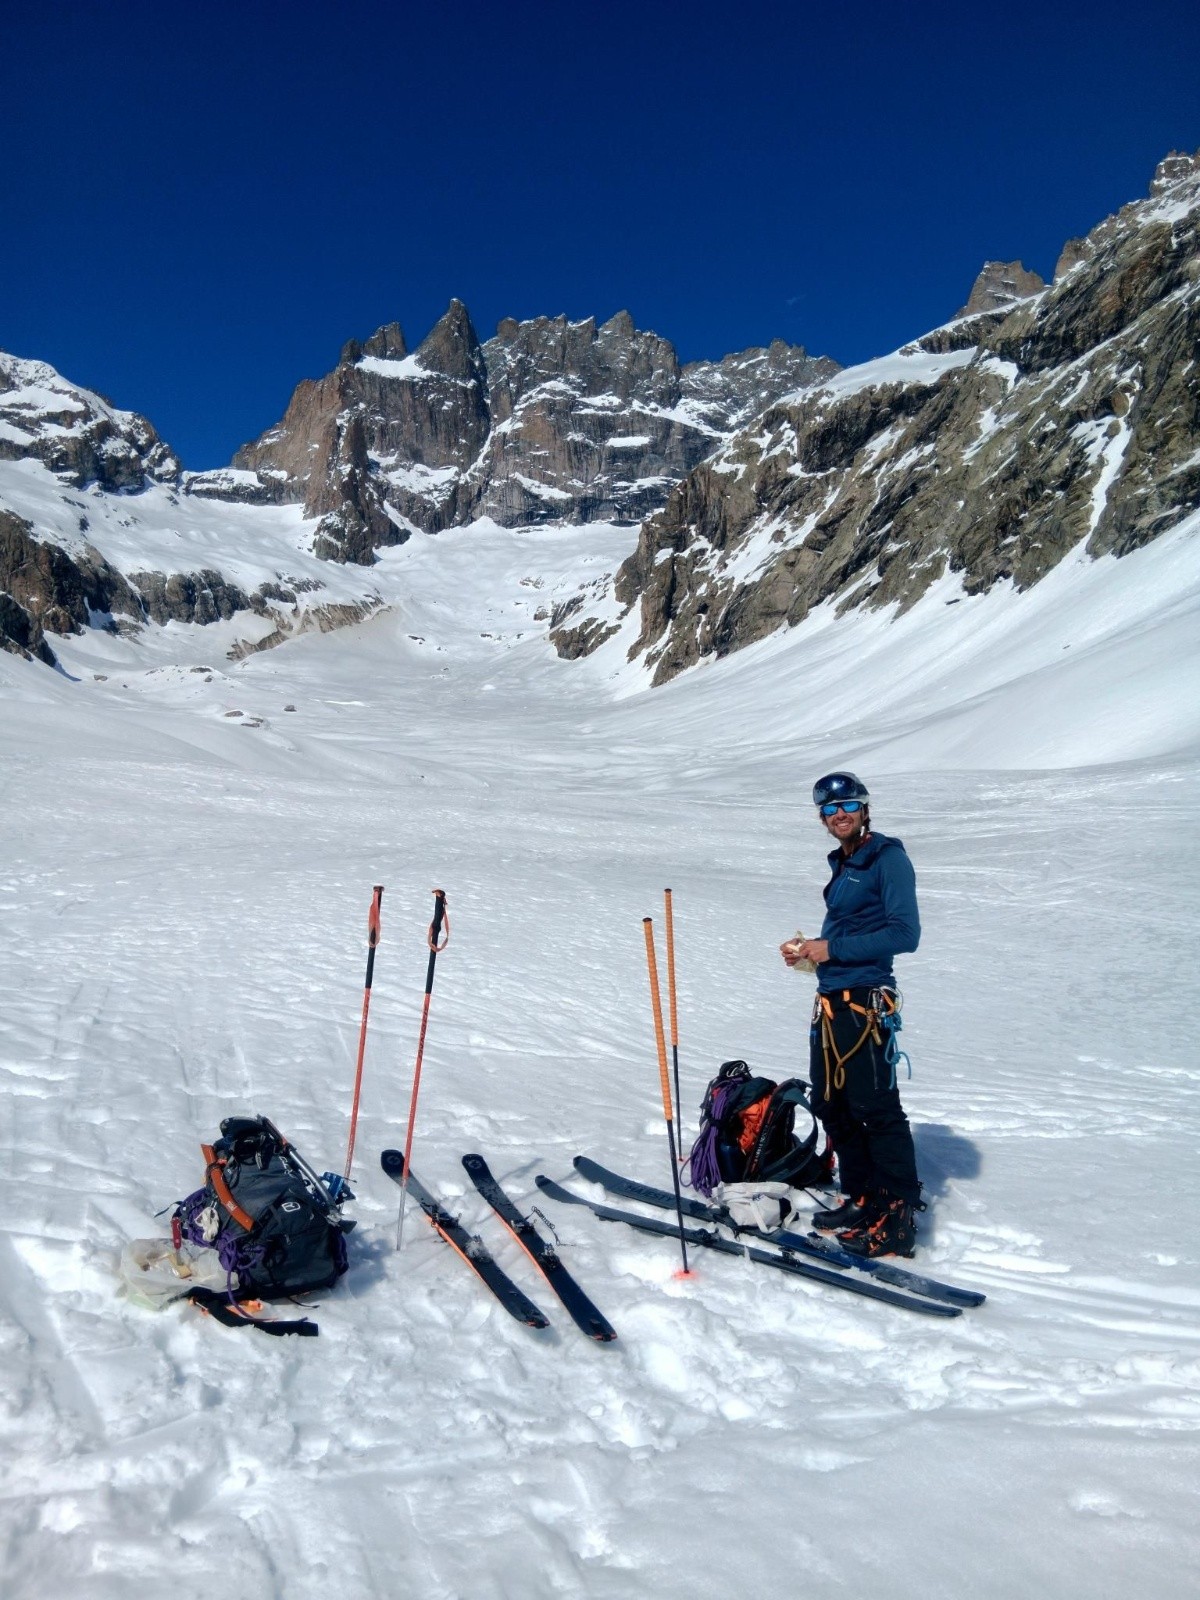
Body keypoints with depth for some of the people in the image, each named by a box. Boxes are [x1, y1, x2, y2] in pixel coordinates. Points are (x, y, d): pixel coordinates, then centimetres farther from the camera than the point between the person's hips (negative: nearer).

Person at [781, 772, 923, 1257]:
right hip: (831, 1000, 9)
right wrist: (808, 947, 7)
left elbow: (904, 933, -17)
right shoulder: (842, 862, 16)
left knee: (875, 1108, -4)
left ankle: (898, 1219, 6)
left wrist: (832, 949, -15)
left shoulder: (887, 857, -9)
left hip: (866, 1002, -9)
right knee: (831, 1105, 14)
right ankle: (862, 1198, 28)